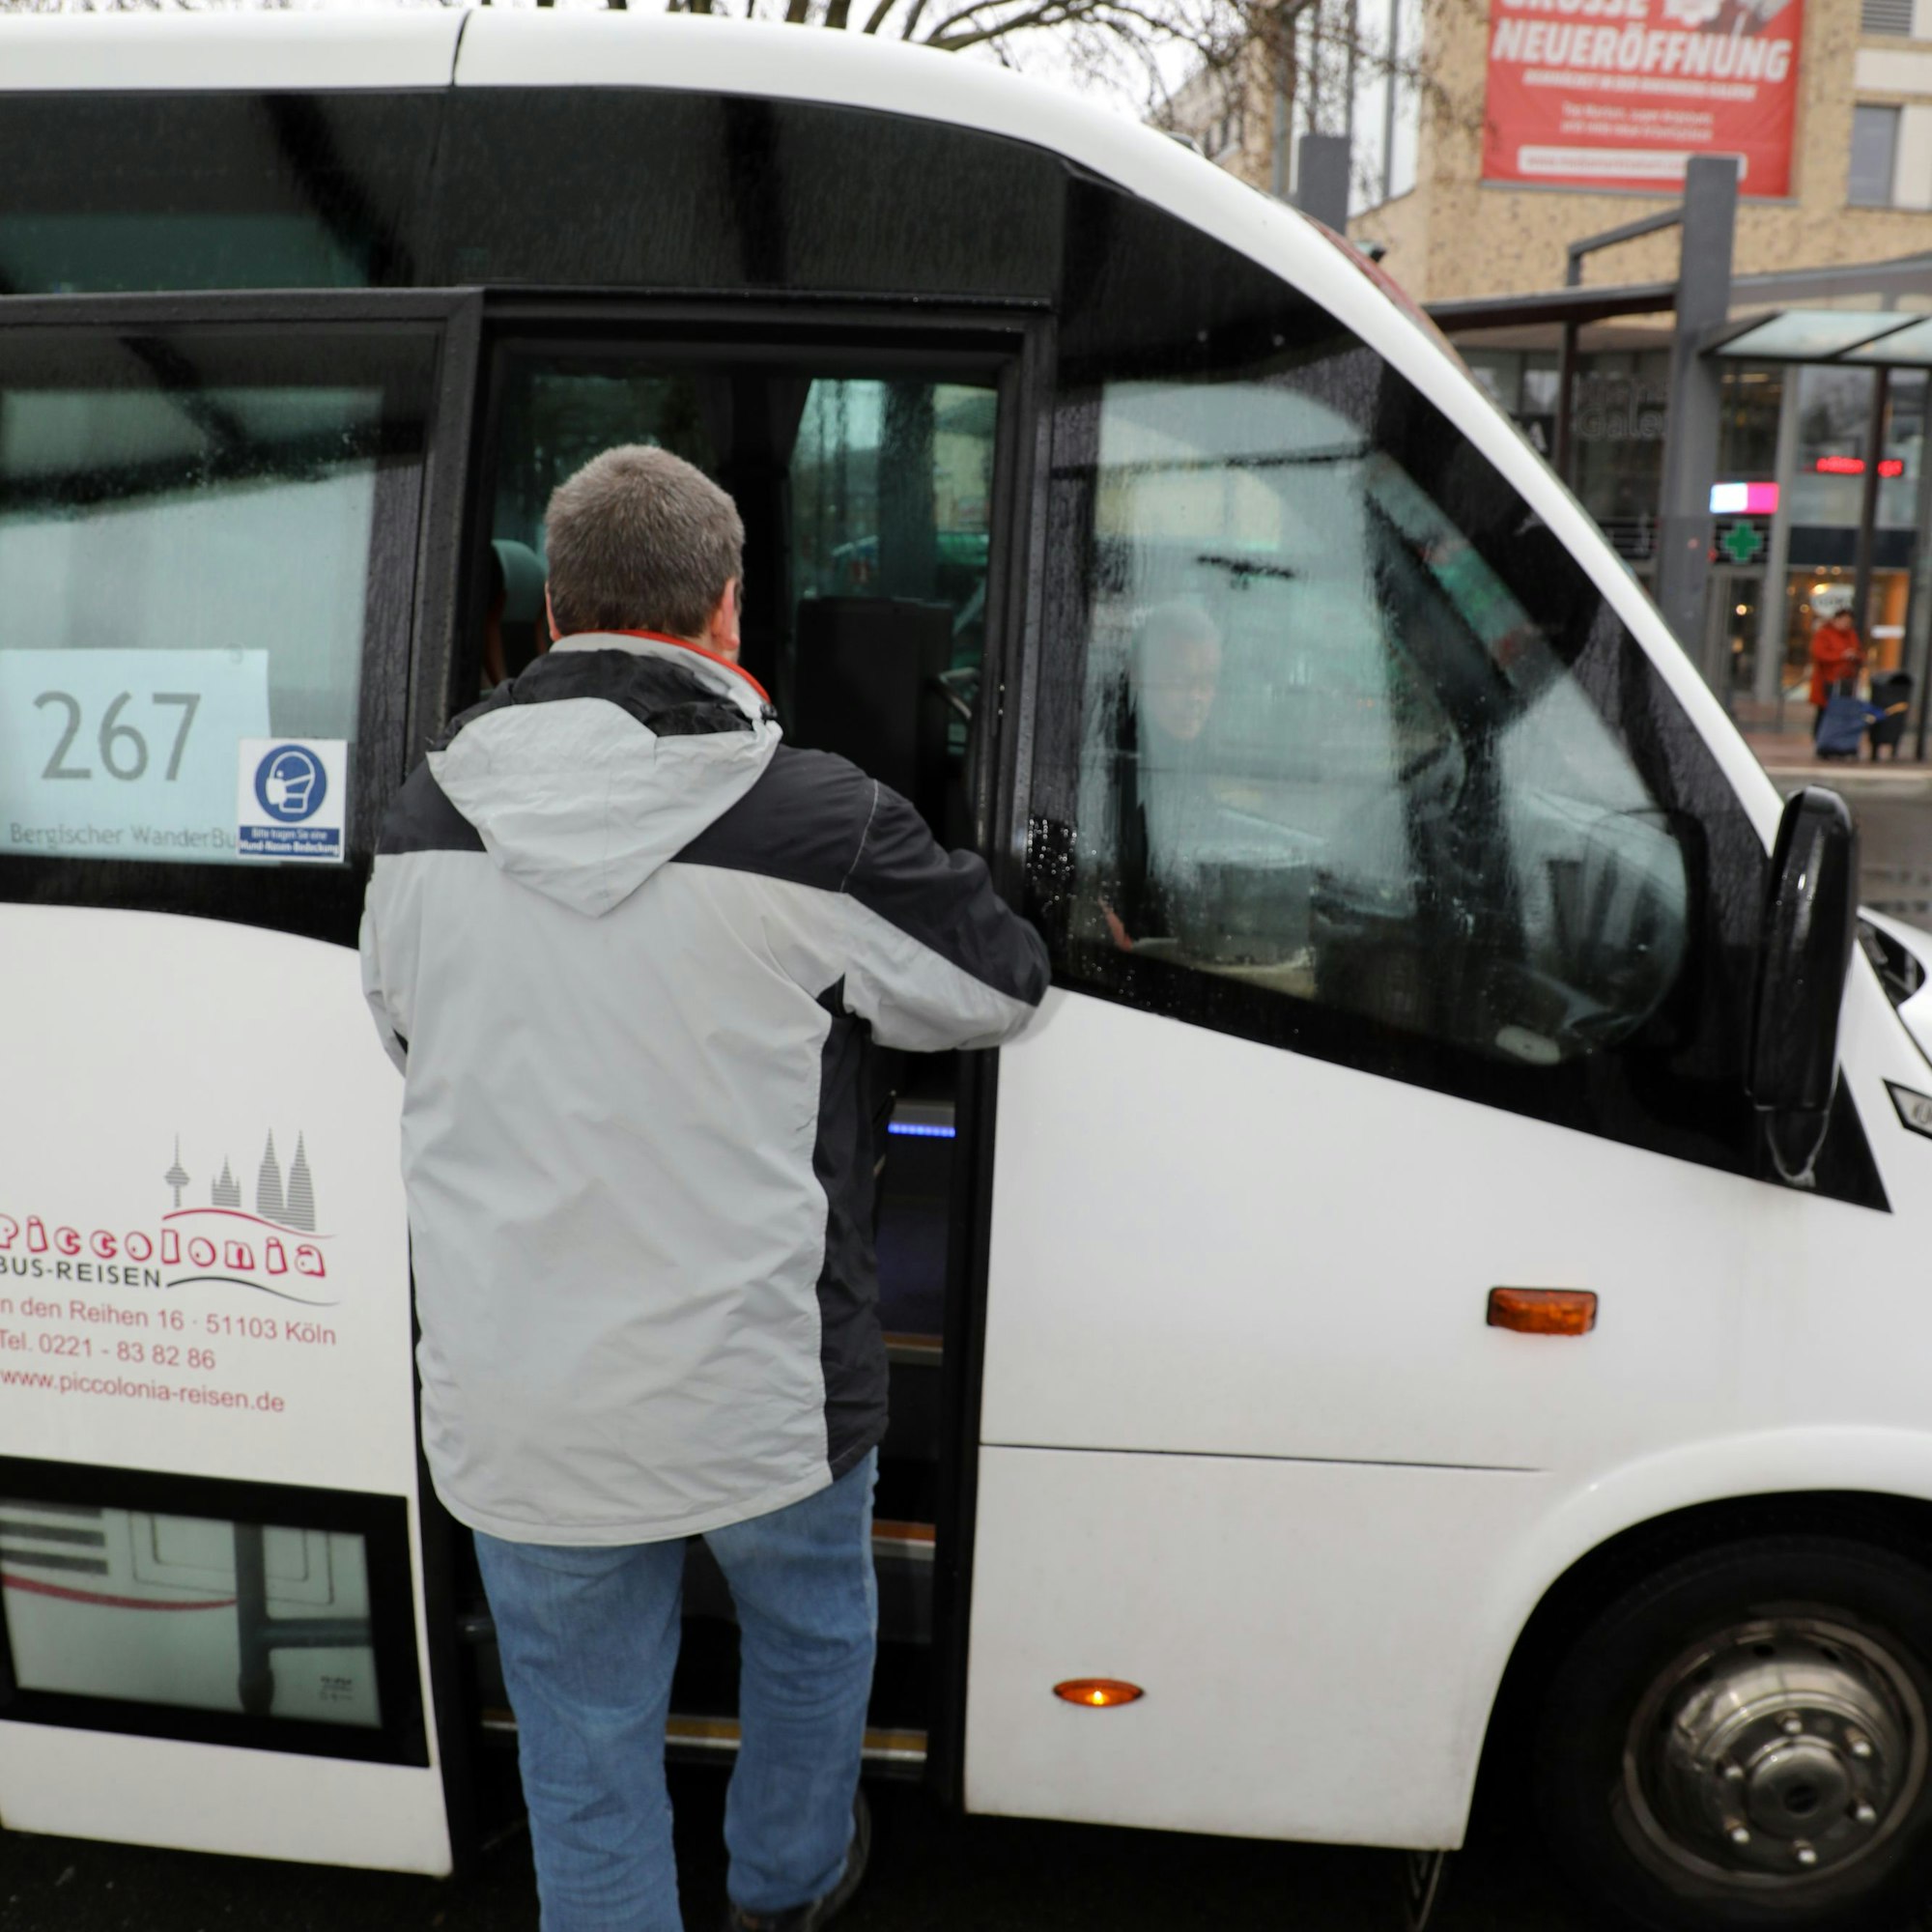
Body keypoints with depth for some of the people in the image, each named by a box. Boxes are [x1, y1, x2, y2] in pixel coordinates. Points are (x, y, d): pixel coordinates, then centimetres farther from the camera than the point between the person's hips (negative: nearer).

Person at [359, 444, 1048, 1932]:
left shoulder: (425, 816, -3)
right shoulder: (816, 820, -19)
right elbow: (1003, 986, -4)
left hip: (513, 1406, 3)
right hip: (757, 1389, -2)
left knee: (586, 1754, 20)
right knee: (810, 1629, 30)